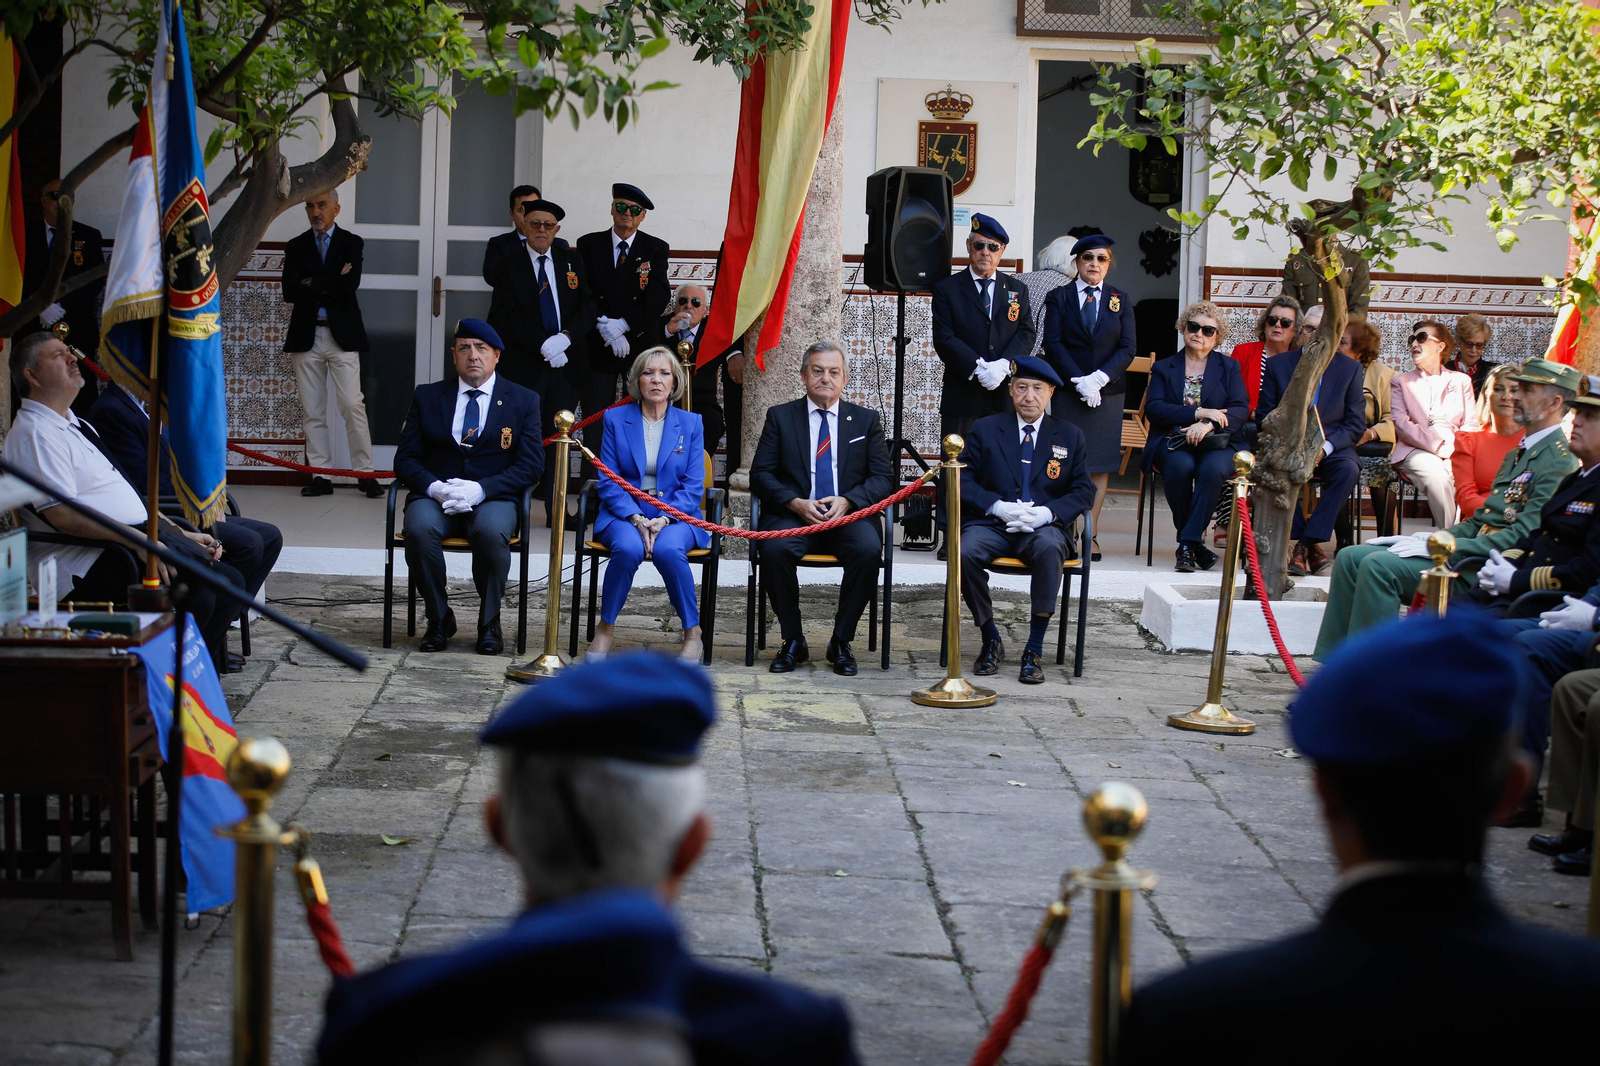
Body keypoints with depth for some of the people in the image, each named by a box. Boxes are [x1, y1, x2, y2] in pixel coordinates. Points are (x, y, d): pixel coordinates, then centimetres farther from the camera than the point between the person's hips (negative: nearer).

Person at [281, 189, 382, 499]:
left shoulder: (350, 243, 5)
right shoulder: (296, 247, 11)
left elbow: (349, 285, -11)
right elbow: (290, 292, -4)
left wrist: (313, 285, -6)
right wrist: (331, 286, -8)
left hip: (342, 336, -3)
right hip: (307, 337, 3)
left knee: (352, 405, -8)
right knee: (312, 411, 3)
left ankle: (366, 473, -3)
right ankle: (320, 476, 6)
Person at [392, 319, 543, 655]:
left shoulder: (523, 401, 9)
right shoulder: (427, 397, 13)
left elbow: (531, 463, -1)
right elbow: (405, 459, 9)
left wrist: (480, 489, -15)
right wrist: (434, 487, -14)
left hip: (494, 498, -1)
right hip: (436, 496, 1)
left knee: (491, 532, -36)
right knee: (419, 529, -33)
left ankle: (489, 621, -14)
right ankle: (439, 618, -12)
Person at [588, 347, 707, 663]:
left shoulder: (690, 424, 7)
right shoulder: (615, 419, 6)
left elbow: (693, 486, 1)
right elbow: (608, 482, 0)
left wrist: (663, 520, -16)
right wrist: (636, 519, -17)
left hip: (676, 515, 0)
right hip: (625, 513, 0)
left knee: (668, 549, -35)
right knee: (628, 548, -35)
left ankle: (692, 631, -17)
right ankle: (606, 627, -15)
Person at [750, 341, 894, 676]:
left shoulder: (866, 420, 14)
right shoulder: (780, 416, 12)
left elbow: (883, 479, 6)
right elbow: (760, 473, 4)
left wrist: (848, 501, -14)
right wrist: (796, 503, -14)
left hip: (849, 516, 0)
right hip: (794, 515, 0)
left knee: (868, 548, -33)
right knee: (775, 549, -34)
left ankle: (841, 642, -16)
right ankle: (793, 641, -14)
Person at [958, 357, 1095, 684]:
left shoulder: (1070, 436, 14)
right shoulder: (985, 429, 13)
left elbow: (1084, 491, 8)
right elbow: (964, 481, 6)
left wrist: (1047, 513, -11)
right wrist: (998, 507, -12)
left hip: (1044, 527, 0)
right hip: (991, 525, 1)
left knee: (1049, 548, -38)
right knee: (966, 552, -33)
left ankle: (1034, 649, -29)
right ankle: (991, 640, -11)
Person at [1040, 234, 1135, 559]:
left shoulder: (1121, 300, 10)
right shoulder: (1059, 298, 5)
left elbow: (1127, 348, 2)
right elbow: (1053, 344, -4)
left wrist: (1099, 378, -13)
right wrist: (1079, 380, -15)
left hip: (1108, 393, 2)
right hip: (1068, 392, -2)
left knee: (1100, 465, 0)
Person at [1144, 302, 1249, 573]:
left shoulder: (1229, 368, 16)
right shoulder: (1164, 368, 16)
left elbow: (1240, 409, -1)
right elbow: (1153, 408, -1)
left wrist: (1208, 424, -21)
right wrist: (1197, 413, -15)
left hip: (1217, 444, 0)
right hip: (1173, 441, 0)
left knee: (1213, 468, -36)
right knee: (1180, 466, -35)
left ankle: (1188, 544, -33)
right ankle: (1194, 544, -23)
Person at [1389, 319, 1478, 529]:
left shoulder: (1461, 381, 22)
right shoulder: (1401, 382, 18)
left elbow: (1471, 424, 12)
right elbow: (1401, 423, 2)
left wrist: (1454, 448, -12)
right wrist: (1439, 446, -13)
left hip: (1455, 451, 1)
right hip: (1417, 451, -1)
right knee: (1437, 476, -36)